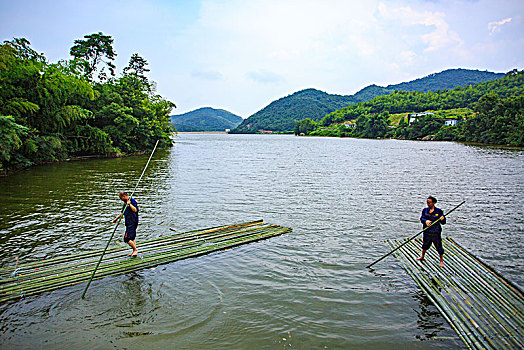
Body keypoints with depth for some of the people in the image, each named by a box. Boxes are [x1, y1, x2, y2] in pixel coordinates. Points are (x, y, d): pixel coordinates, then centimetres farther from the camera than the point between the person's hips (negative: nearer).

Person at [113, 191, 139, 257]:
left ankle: (135, 250, 2)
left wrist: (130, 204, -30)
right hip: (129, 223, 10)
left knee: (127, 238, -11)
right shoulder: (125, 202, 15)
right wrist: (116, 218, 23)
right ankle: (134, 252, 22)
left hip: (132, 223, -10)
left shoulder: (132, 201, -14)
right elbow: (122, 212, 25)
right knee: (131, 238, 14)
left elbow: (135, 210, -26)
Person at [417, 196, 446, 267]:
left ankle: (441, 261, 14)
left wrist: (442, 219, -25)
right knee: (425, 245, 20)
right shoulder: (425, 210, 4)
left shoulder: (439, 211, -4)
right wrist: (426, 221, -28)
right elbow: (422, 218, -8)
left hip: (436, 233, -3)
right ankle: (422, 257, 42)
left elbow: (443, 222, -3)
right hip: (427, 232, 3)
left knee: (439, 247, -1)